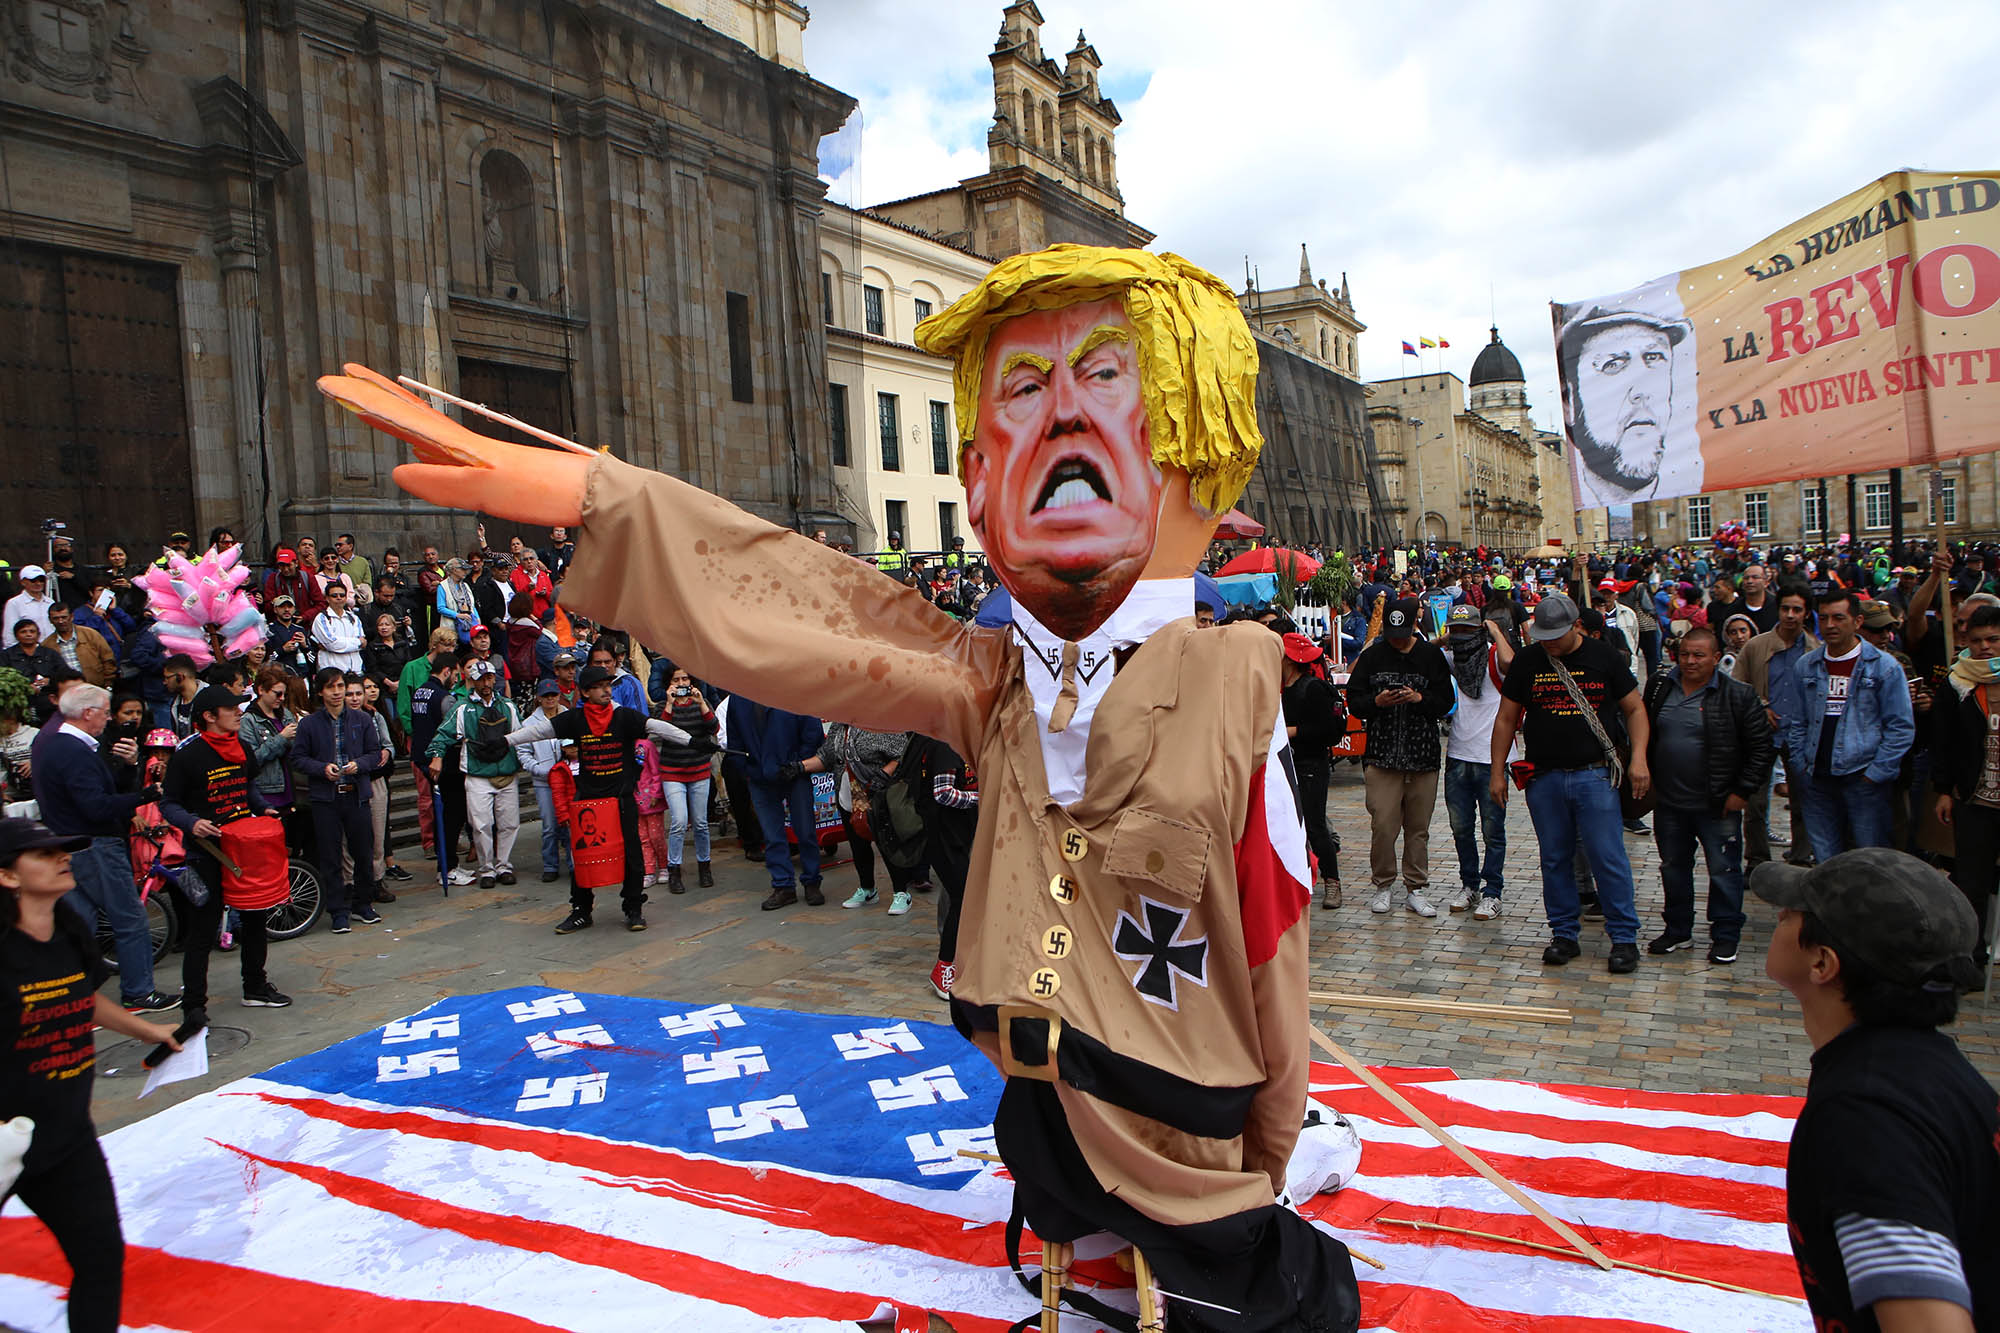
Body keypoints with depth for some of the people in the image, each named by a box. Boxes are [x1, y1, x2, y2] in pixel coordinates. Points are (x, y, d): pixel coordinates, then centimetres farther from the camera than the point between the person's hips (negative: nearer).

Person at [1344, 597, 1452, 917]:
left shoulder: (1431, 656, 6)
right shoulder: (1371, 657, 6)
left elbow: (1445, 701, 4)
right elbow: (1354, 702, 4)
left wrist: (1419, 698, -14)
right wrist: (1376, 702, -15)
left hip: (1423, 755, 1)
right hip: (1382, 755, -1)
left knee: (1418, 827, 7)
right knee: (1382, 824, -5)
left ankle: (1415, 888, 19)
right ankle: (1383, 885, 12)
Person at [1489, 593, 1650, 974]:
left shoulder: (1602, 657, 2)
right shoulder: (1527, 660, 4)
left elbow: (1635, 709, 7)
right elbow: (1506, 718, 9)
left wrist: (1639, 759, -5)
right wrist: (1497, 771, 6)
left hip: (1594, 775, -2)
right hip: (1544, 778, 2)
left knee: (1608, 857, -3)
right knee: (1555, 860, 7)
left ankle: (1624, 937, 8)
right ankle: (1564, 935, 19)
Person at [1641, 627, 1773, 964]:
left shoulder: (1738, 696, -8)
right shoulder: (1659, 688, 4)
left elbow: (1762, 747, -6)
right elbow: (1644, 735, 15)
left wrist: (1743, 791, -9)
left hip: (1718, 806, -4)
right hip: (1668, 803, 4)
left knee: (1724, 870, 4)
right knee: (1673, 868, 14)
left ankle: (1726, 936, 19)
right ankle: (1678, 930, 29)